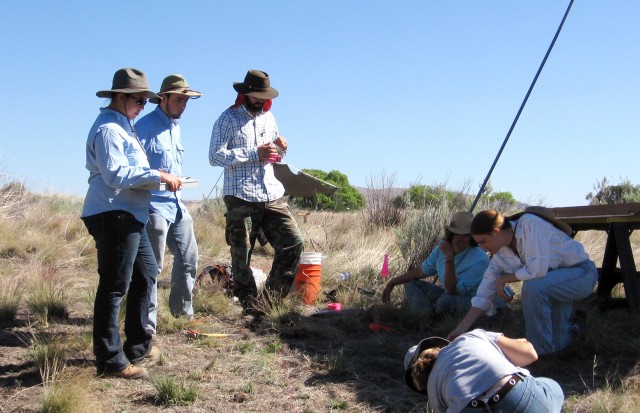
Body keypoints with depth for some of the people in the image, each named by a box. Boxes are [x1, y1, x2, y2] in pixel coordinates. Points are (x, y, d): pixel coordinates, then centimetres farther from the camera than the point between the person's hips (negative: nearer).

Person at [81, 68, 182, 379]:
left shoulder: (122, 126, 21)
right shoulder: (108, 128, -12)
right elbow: (116, 174, -21)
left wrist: (159, 178, 14)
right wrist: (158, 175, -17)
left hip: (129, 216, 11)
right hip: (113, 215, -11)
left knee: (146, 273, 18)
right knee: (114, 286, -8)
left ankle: (138, 346, 27)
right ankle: (110, 361, -2)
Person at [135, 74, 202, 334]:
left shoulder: (175, 127, 16)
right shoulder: (146, 126, -11)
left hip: (177, 205, 9)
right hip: (154, 204, -9)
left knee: (189, 258, 15)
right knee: (152, 266, -6)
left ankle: (182, 310, 32)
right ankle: (147, 325, 2)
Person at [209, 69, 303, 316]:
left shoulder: (268, 117, 18)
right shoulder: (228, 119, -4)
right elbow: (215, 156, -15)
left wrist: (281, 148, 3)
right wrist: (255, 154, -19)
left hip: (272, 194, 6)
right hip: (241, 198, -6)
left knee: (293, 242, 1)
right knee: (242, 255, 1)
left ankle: (273, 297, 13)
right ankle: (252, 305, 14)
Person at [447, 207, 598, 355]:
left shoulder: (530, 224, -26)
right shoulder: (501, 254, -4)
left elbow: (537, 269, -34)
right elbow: (483, 297, -1)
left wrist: (503, 279, -18)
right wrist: (461, 328, -5)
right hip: (556, 280, 7)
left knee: (533, 286, -32)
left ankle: (540, 348, -14)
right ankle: (567, 329, 34)